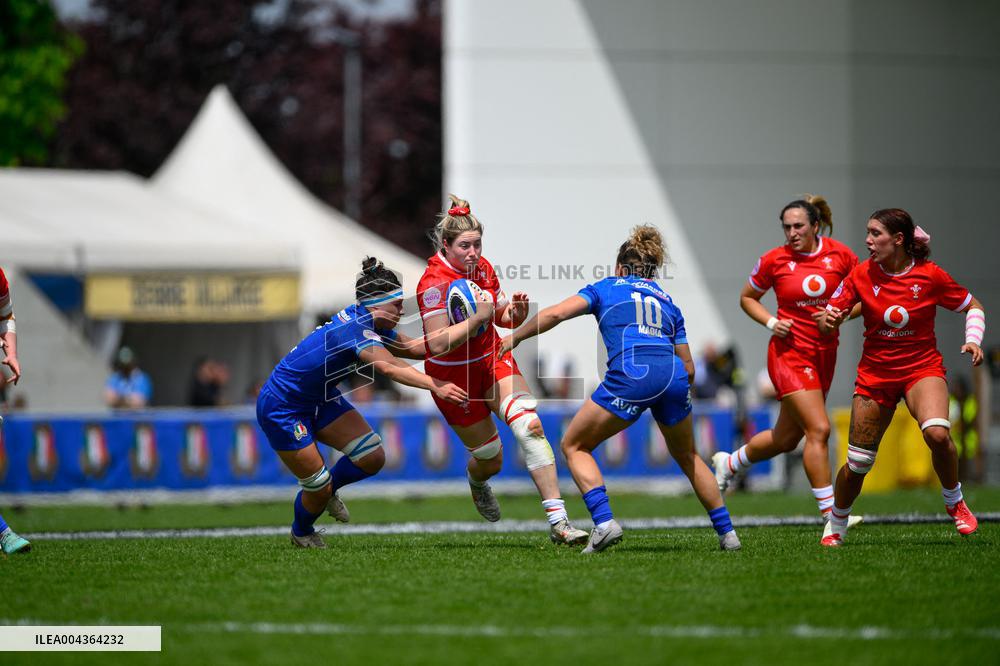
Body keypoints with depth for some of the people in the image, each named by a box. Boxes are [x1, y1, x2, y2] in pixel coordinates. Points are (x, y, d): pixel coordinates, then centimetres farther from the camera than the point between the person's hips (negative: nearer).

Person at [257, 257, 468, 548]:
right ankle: (301, 533, 30)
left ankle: (326, 490, 27)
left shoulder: (368, 322, -4)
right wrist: (436, 386, -56)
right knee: (319, 489, -2)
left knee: (372, 458, -2)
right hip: (281, 409, -9)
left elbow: (410, 347, 6)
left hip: (319, 398, 9)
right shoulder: (356, 329, -32)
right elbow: (390, 368, -47)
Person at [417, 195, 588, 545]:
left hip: (493, 360, 5)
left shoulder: (483, 268, -3)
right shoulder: (435, 283, -23)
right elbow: (437, 343, -30)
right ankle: (477, 482, 48)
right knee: (490, 458, 5)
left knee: (529, 425, -20)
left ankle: (558, 521, -25)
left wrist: (515, 312, -11)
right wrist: (478, 317, -34)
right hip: (454, 377, -5)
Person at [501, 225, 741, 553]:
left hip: (631, 374, -4)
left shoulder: (607, 287, 21)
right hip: (673, 376, 5)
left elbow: (556, 313, 7)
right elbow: (688, 367, 25)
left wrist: (515, 337, 19)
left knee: (574, 445, 11)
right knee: (687, 455, 28)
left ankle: (604, 522, -8)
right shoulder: (667, 301, 30)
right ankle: (727, 532, 25)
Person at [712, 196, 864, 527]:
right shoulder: (774, 260, -6)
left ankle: (729, 463, 41)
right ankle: (830, 514, -12)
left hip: (824, 354, 4)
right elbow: (747, 297, 9)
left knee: (786, 438, 14)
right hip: (790, 352, -4)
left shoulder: (840, 255, -2)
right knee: (818, 429, -17)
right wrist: (771, 322, -8)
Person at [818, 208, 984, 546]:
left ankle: (954, 501, -5)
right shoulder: (861, 275, -6)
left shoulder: (930, 275, -9)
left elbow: (973, 306, 4)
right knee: (858, 462, 1)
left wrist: (973, 340, -13)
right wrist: (830, 319, -26)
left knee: (937, 433, -30)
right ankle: (836, 524, 28)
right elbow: (827, 319, -2)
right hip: (875, 373, 2)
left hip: (922, 368, -2)